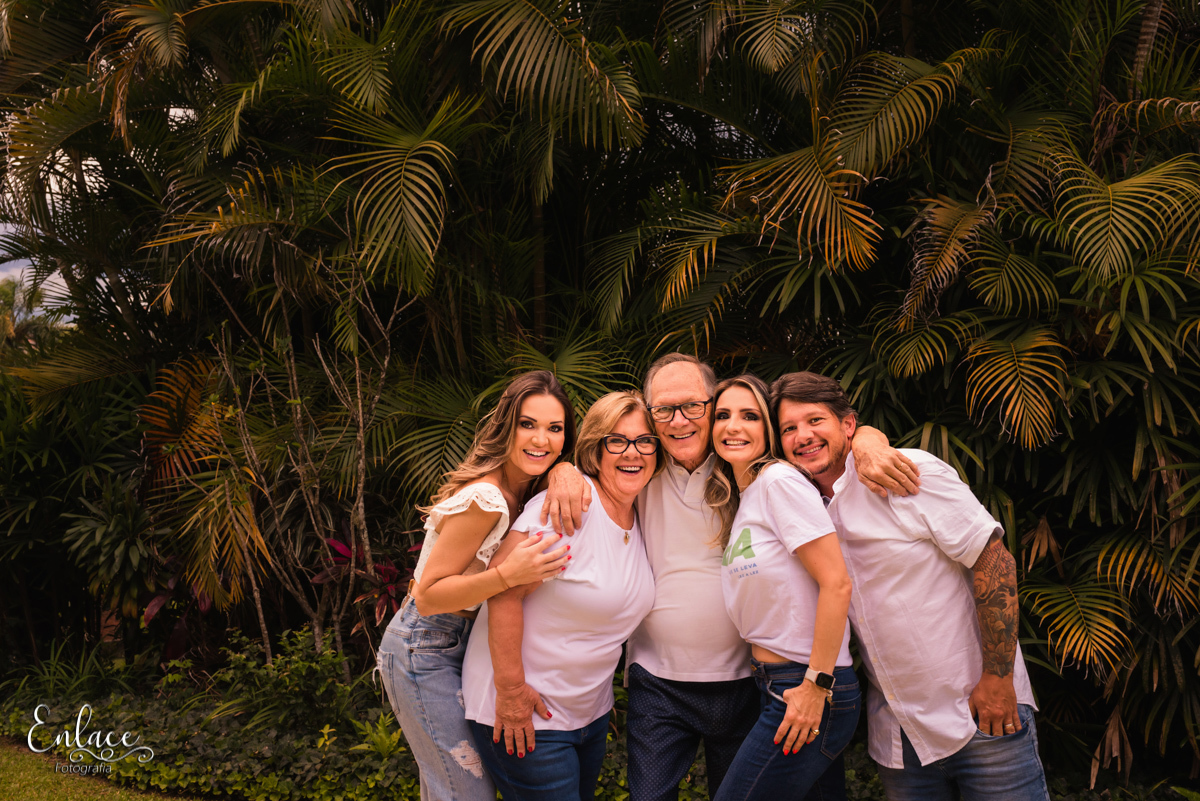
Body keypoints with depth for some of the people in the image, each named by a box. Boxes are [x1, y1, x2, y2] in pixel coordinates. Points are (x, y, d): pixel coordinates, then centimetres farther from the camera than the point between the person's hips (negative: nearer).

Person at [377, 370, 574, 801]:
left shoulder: (523, 490, 0)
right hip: (424, 649, -8)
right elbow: (428, 596, -23)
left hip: (461, 643, 9)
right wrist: (508, 575, -36)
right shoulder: (485, 499, -26)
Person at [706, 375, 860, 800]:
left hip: (808, 693, -8)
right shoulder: (740, 497, 12)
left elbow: (837, 583, -19)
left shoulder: (780, 480, -14)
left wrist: (816, 686, -18)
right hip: (772, 683, 8)